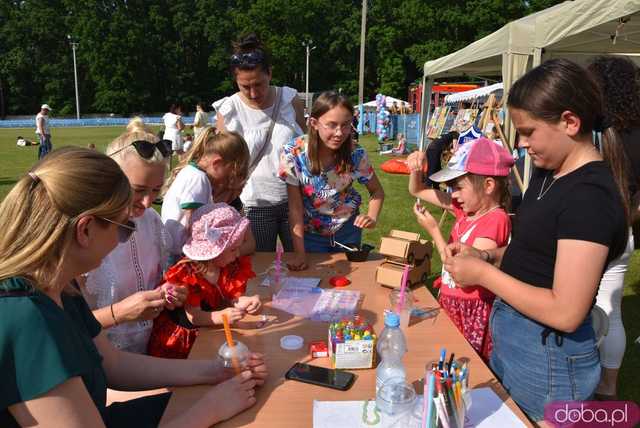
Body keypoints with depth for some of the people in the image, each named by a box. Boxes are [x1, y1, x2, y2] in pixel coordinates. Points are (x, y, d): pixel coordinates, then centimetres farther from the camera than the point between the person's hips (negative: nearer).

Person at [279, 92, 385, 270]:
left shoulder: (356, 154, -20)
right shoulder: (294, 153, -24)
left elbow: (377, 191, -4)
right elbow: (295, 207, -19)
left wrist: (372, 218, -23)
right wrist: (300, 252, -21)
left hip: (348, 229, 2)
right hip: (310, 232, -1)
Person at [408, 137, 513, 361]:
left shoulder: (495, 220, -22)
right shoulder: (466, 208, 3)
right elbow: (417, 191, 12)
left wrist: (434, 230, -20)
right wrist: (417, 168, -9)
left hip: (471, 310, -8)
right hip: (450, 301, 8)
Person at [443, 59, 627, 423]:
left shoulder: (590, 196, -25)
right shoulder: (549, 174, 5)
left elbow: (566, 313, -27)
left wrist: (483, 274, -20)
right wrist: (486, 255, -1)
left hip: (547, 355, -9)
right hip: (513, 338, 9)